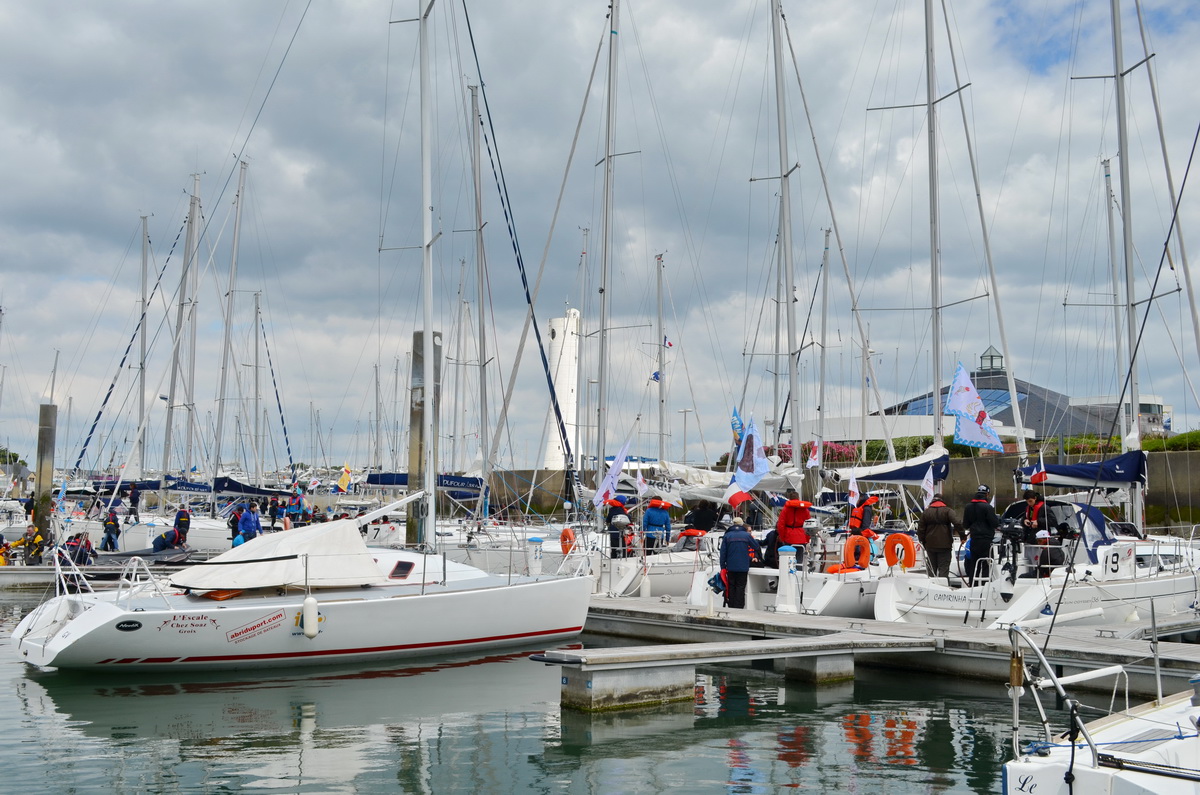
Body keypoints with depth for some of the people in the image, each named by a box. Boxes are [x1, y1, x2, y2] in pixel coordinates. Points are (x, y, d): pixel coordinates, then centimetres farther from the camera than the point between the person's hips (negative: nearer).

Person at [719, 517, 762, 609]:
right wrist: (759, 557, 29)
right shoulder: (747, 535, 1)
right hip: (743, 567, -1)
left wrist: (723, 567, 5)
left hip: (731, 567, 1)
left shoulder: (727, 536, 2)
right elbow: (757, 547, 9)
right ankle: (739, 606, -3)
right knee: (740, 587, 2)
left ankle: (731, 606, 9)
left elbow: (723, 552, 1)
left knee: (731, 587, 9)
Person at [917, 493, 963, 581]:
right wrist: (962, 535, -12)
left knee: (931, 568, 12)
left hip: (930, 545, 3)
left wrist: (923, 542, 15)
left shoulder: (926, 512, 6)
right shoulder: (948, 510, -4)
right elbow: (957, 523, -18)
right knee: (944, 567, -1)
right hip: (944, 544, -3)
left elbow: (920, 529, 7)